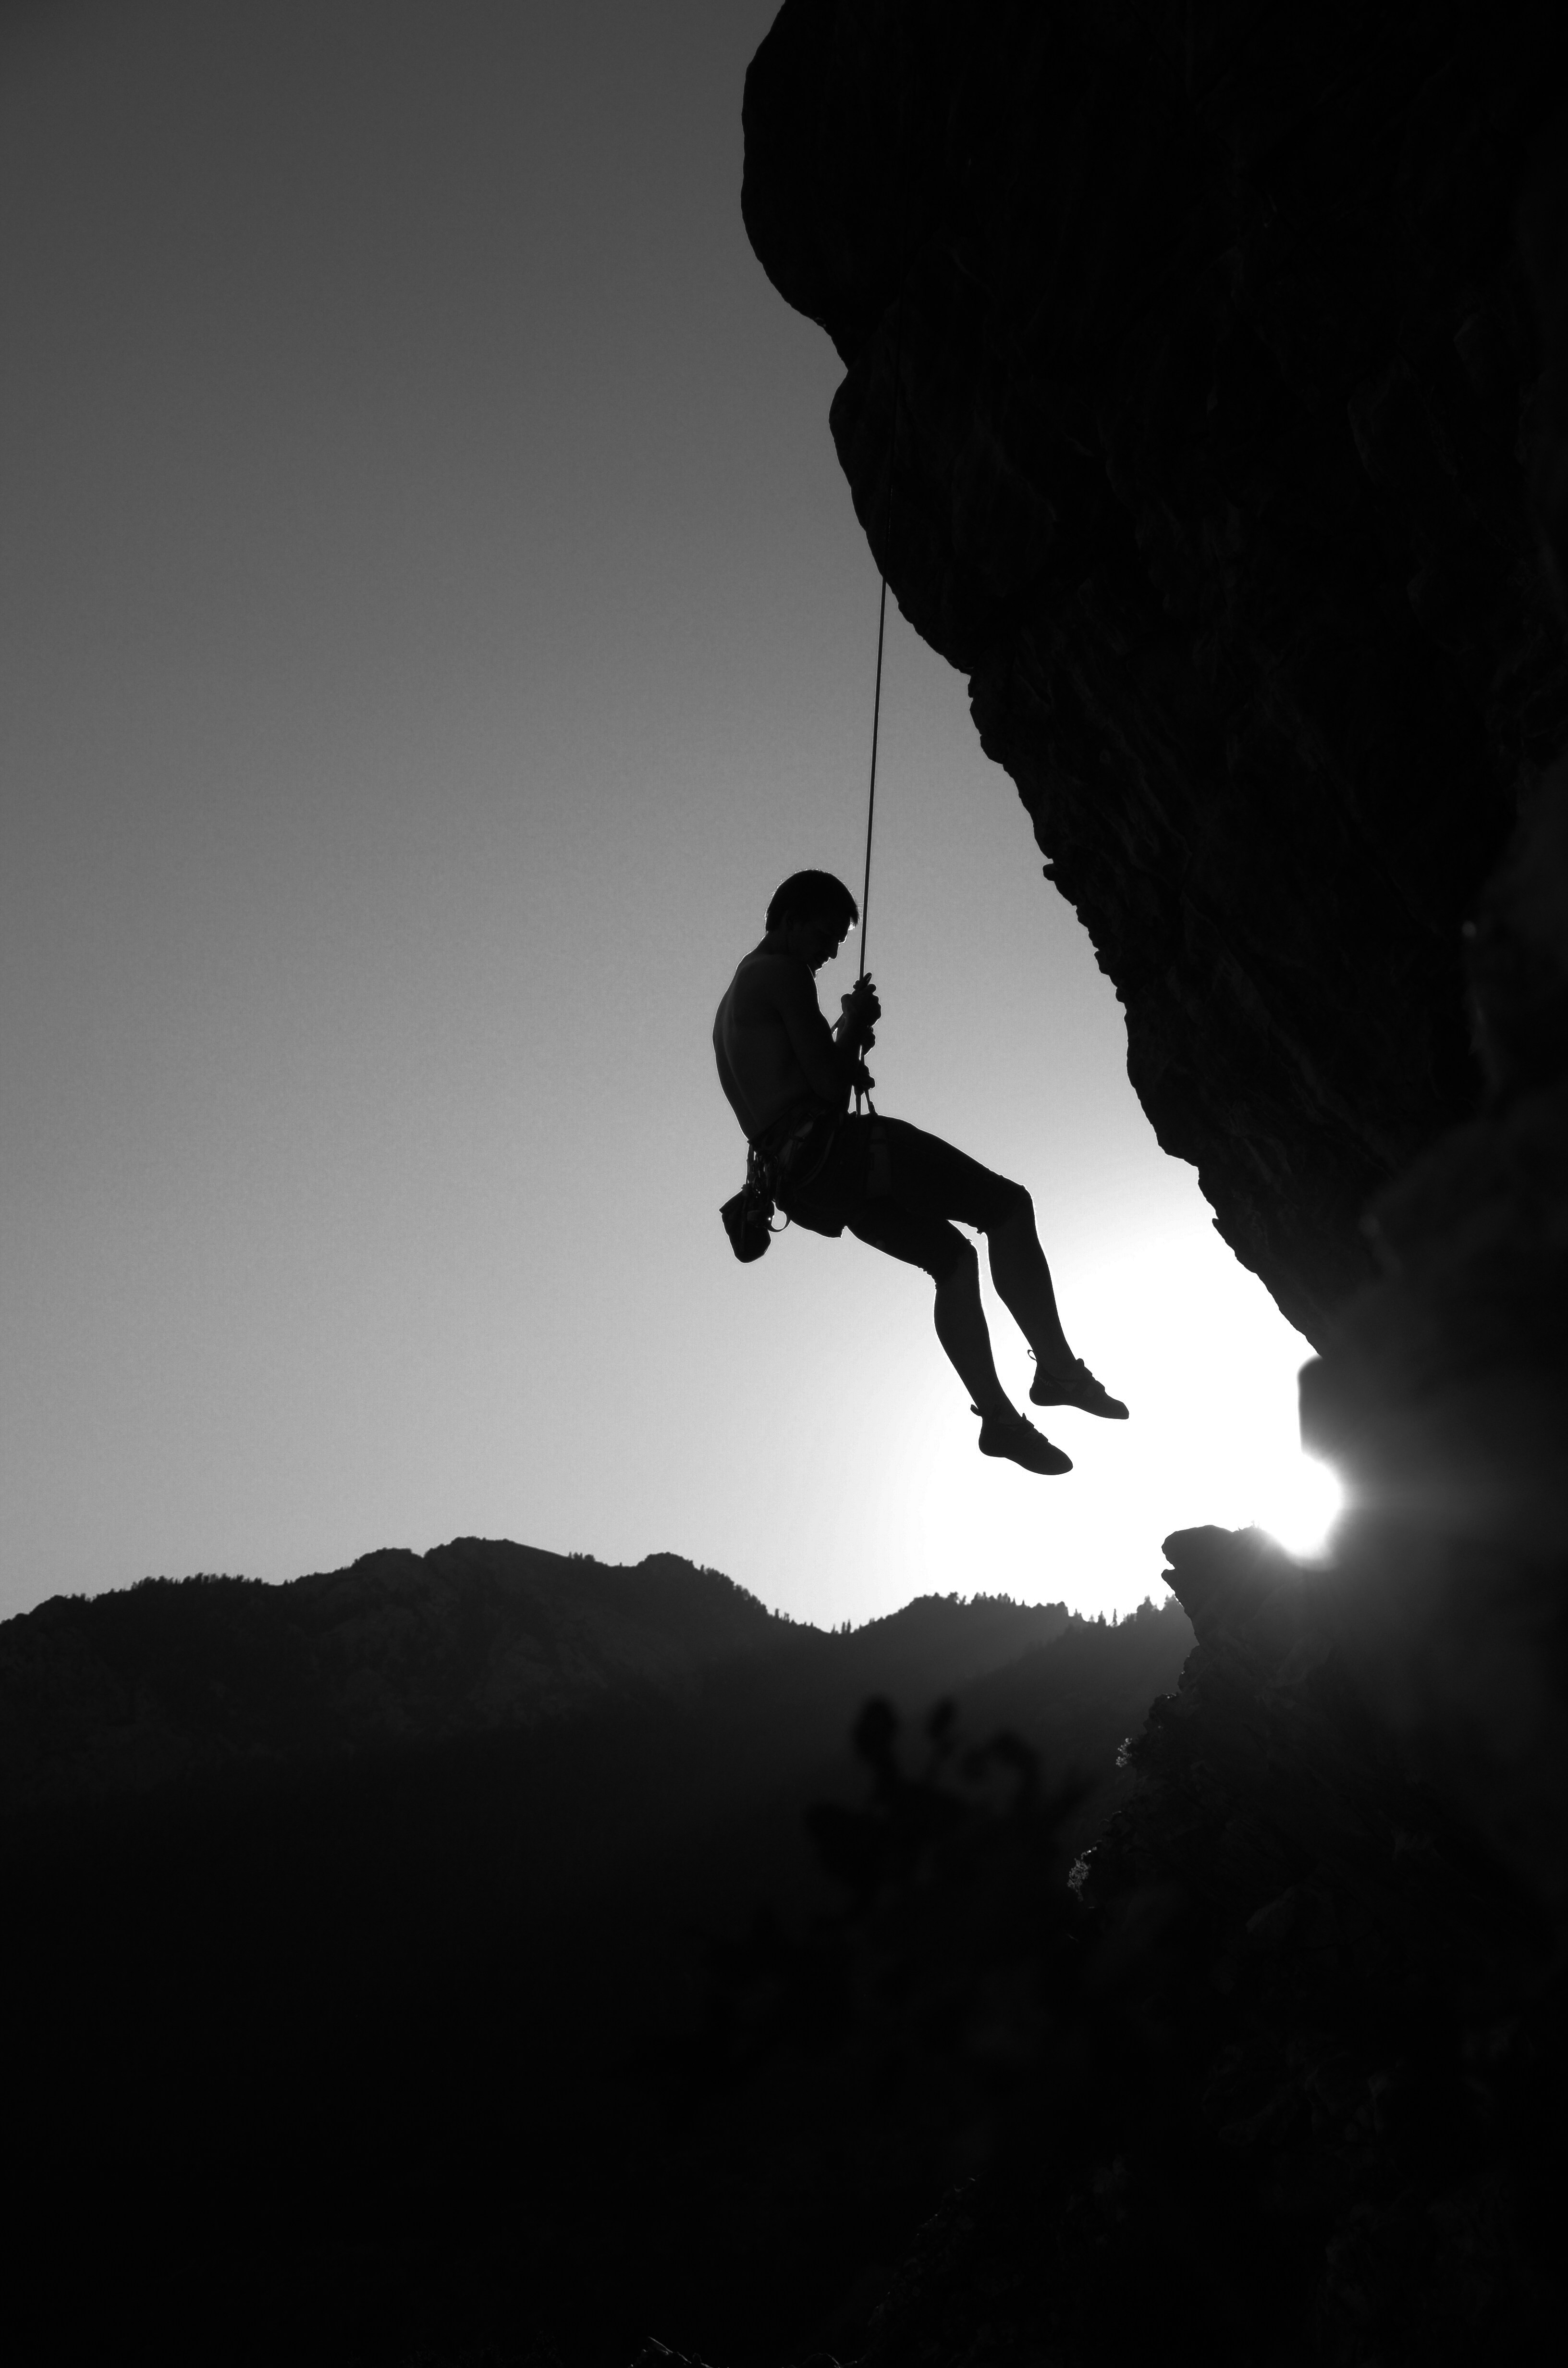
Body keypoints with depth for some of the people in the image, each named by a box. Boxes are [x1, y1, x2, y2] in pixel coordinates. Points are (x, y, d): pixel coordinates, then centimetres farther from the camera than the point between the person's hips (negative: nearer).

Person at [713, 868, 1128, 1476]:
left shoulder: (734, 999, 24)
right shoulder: (785, 974, -6)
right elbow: (832, 1087, -13)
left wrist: (847, 1040, 17)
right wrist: (854, 1027, 5)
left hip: (798, 1175, 10)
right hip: (827, 1146, -10)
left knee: (951, 1256, 16)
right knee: (1007, 1205, -5)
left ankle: (998, 1415, 9)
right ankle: (1058, 1368, -6)